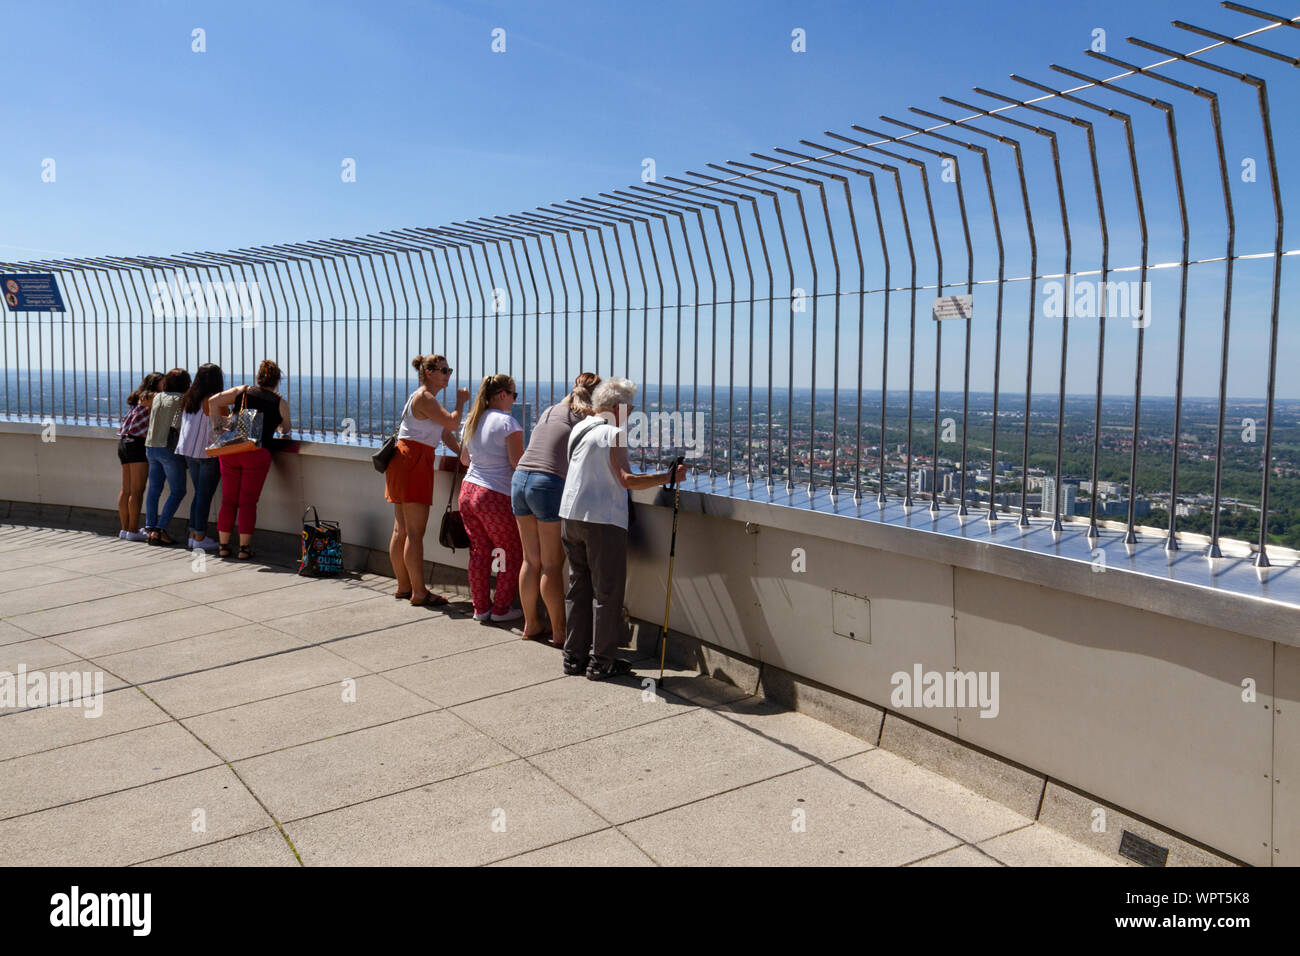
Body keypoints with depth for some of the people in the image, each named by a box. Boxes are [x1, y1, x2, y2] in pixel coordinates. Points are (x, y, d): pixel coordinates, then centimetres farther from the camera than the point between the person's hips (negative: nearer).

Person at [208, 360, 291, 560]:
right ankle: (244, 547, 1)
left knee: (228, 499, 10)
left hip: (230, 451, 2)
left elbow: (214, 401, -2)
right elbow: (285, 430, 18)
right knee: (248, 501, 3)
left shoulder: (243, 391, 9)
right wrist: (277, 430, 40)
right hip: (257, 453, -2)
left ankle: (223, 545, 14)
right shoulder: (280, 403, 7)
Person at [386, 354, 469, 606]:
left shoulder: (428, 398, 21)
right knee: (415, 532, -7)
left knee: (401, 529, 14)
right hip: (412, 462, -11)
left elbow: (445, 433, 20)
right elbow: (452, 423, -18)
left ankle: (403, 586, 22)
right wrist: (460, 401, -1)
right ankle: (419, 593, -3)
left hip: (404, 462, 11)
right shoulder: (424, 397, -11)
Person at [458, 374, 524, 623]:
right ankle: (501, 609, 11)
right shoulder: (507, 421, -12)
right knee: (513, 553, 7)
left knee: (479, 550, 13)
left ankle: (480, 607, 18)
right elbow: (518, 462, -16)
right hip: (496, 497, -7)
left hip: (468, 490, 7)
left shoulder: (472, 421, 11)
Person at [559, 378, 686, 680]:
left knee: (578, 588, 15)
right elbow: (628, 480, -20)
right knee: (608, 593, 2)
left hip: (570, 517, 8)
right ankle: (600, 663, 6)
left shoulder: (578, 429, 14)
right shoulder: (612, 434, -12)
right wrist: (669, 476, -15)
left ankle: (574, 657, 19)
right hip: (603, 521, -8)